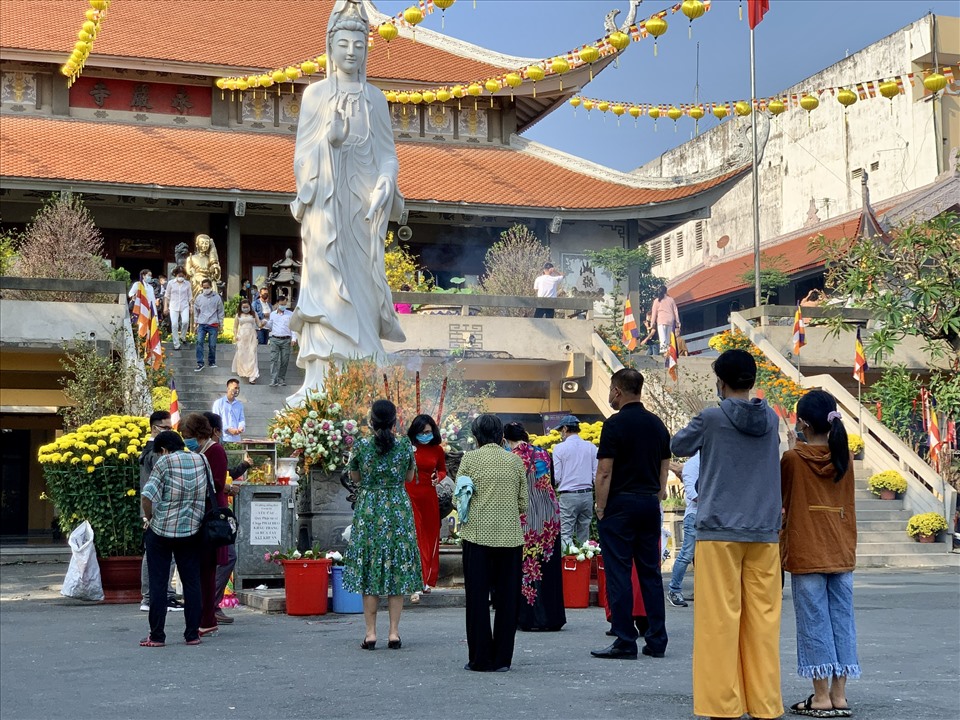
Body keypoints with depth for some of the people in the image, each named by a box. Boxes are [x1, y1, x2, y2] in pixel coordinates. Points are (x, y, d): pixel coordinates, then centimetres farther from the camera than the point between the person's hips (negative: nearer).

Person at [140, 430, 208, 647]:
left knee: (158, 584, 3)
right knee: (191, 582, 10)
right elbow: (210, 493, 11)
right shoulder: (201, 461, 4)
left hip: (161, 531, -4)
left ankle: (157, 636, 5)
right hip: (192, 531, 4)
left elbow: (147, 496, -19)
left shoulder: (164, 463, -11)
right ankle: (192, 634, 11)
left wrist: (148, 518, -4)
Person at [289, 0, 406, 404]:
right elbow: (303, 151, 5)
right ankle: (316, 380, -15)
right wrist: (328, 137, -15)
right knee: (326, 282, -10)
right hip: (326, 200, -2)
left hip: (363, 201, 2)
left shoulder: (374, 97, 14)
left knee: (360, 283, -2)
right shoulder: (315, 94, 9)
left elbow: (387, 152, 8)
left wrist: (386, 182, -11)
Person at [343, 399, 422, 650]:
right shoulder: (405, 446, -5)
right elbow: (410, 477, 8)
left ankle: (371, 633, 5)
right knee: (398, 569, 6)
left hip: (368, 510, 0)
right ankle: (394, 632, 7)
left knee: (369, 568, 5)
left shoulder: (361, 446, -7)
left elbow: (355, 478, 6)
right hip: (398, 509, 1)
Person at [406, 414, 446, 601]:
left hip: (429, 497, 4)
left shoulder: (437, 450, 3)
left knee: (430, 537, 10)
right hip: (410, 496, -4)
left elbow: (443, 470, 18)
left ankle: (427, 580, 22)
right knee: (414, 538, -6)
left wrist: (439, 477, -2)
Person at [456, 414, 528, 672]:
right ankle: (502, 658, 10)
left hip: (477, 535, -2)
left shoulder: (470, 458, 0)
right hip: (510, 536, 2)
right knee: (507, 598, 8)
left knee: (478, 598, 5)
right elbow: (523, 503, 8)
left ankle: (481, 659, 6)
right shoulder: (515, 461, 6)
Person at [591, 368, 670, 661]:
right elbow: (664, 468, 12)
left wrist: (600, 508, -6)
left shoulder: (615, 425, -11)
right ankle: (657, 641, 11)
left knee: (618, 574, -2)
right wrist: (656, 498, 17)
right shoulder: (657, 424, 9)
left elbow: (604, 472, -14)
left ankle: (625, 642, -2)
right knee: (651, 573, 9)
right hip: (649, 504, 6)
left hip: (620, 504, -6)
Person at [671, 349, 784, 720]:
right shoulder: (771, 420, 6)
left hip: (719, 532, -4)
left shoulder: (711, 418, -6)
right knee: (763, 621, 6)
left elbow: (678, 447, 10)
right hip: (764, 534, 4)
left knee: (720, 620, -1)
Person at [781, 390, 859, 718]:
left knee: (814, 622, 0)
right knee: (842, 621, 7)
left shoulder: (792, 458, -7)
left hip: (806, 553, -4)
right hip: (842, 552, 4)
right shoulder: (844, 457, 5)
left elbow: (780, 497, 8)